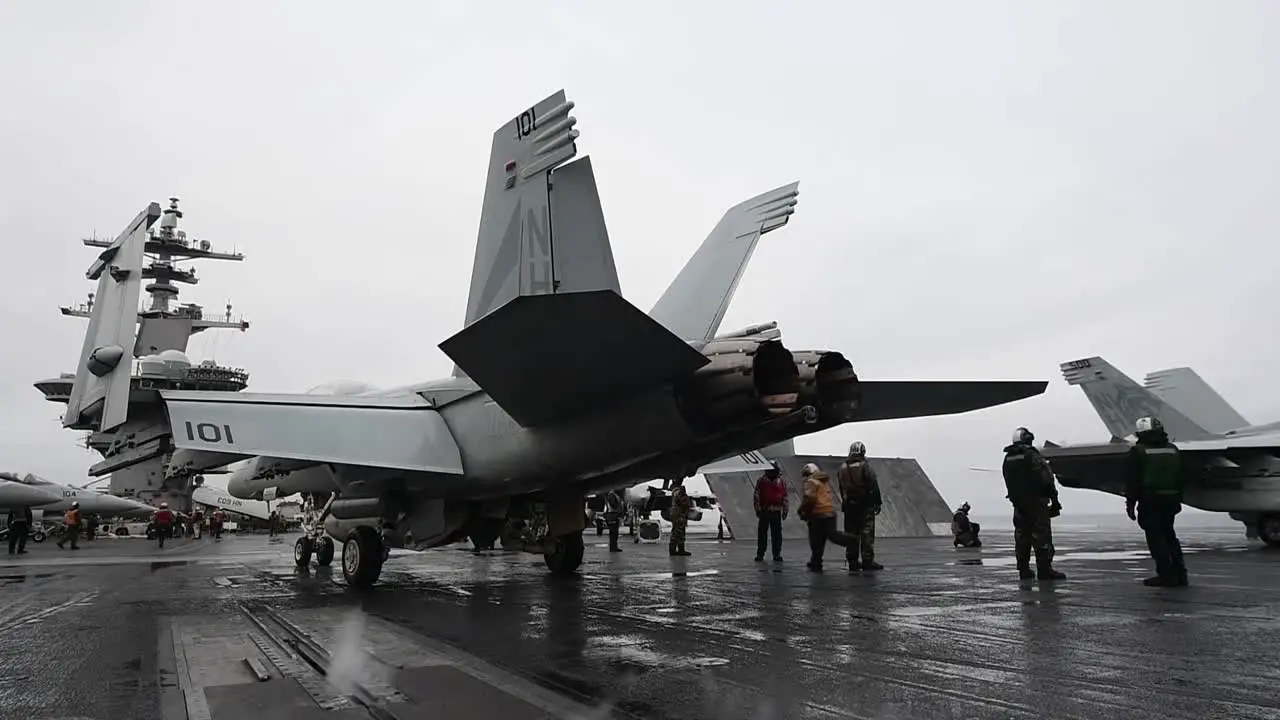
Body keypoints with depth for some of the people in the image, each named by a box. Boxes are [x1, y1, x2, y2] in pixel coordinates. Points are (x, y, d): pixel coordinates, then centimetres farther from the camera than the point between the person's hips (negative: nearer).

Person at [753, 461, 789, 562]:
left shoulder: (781, 482, 8)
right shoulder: (761, 481, 2)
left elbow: (785, 497, 11)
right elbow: (756, 496, 1)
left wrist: (785, 511, 6)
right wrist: (758, 509, -5)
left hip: (776, 512, 1)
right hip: (764, 511, -1)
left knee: (777, 534, 4)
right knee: (762, 533, 2)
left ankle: (777, 554, 13)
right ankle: (760, 554, 9)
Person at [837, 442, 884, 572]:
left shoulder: (842, 468, 10)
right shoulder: (866, 467, -7)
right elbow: (874, 486, -11)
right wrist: (877, 503, -7)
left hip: (849, 506, 5)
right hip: (865, 505, -5)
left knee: (851, 534, 8)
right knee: (867, 533, -1)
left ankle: (853, 562, 11)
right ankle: (867, 561, -3)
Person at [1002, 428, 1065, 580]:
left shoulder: (1008, 459, 10)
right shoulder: (1033, 456, -12)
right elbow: (1046, 480, -13)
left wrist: (1016, 499, 16)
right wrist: (1054, 500, -6)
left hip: (1018, 504, 7)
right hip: (1036, 502, -6)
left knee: (1021, 536, 9)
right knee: (1042, 536, -3)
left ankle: (1024, 570, 11)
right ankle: (1045, 570, -4)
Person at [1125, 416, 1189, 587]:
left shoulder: (1138, 451, -7)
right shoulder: (1173, 449, 12)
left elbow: (1133, 480, -9)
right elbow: (1180, 477, 16)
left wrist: (1130, 503, -5)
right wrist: (1178, 500, 23)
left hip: (1150, 501, -6)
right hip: (1170, 500, 6)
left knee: (1155, 537, -1)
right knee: (1169, 535, 16)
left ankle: (1166, 574, -1)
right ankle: (1179, 573, 15)